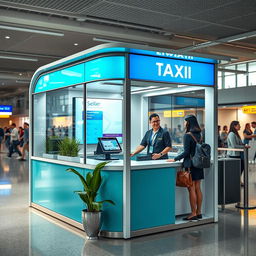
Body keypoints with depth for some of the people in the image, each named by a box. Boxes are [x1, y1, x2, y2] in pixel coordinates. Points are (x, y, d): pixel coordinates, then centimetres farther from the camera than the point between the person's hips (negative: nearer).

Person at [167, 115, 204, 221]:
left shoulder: (188, 135, -12)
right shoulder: (198, 135, 11)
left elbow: (186, 152, -16)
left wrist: (175, 159, -9)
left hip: (191, 164, -8)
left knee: (191, 189, -3)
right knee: (198, 189, 11)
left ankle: (193, 213, 1)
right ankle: (198, 212, 17)